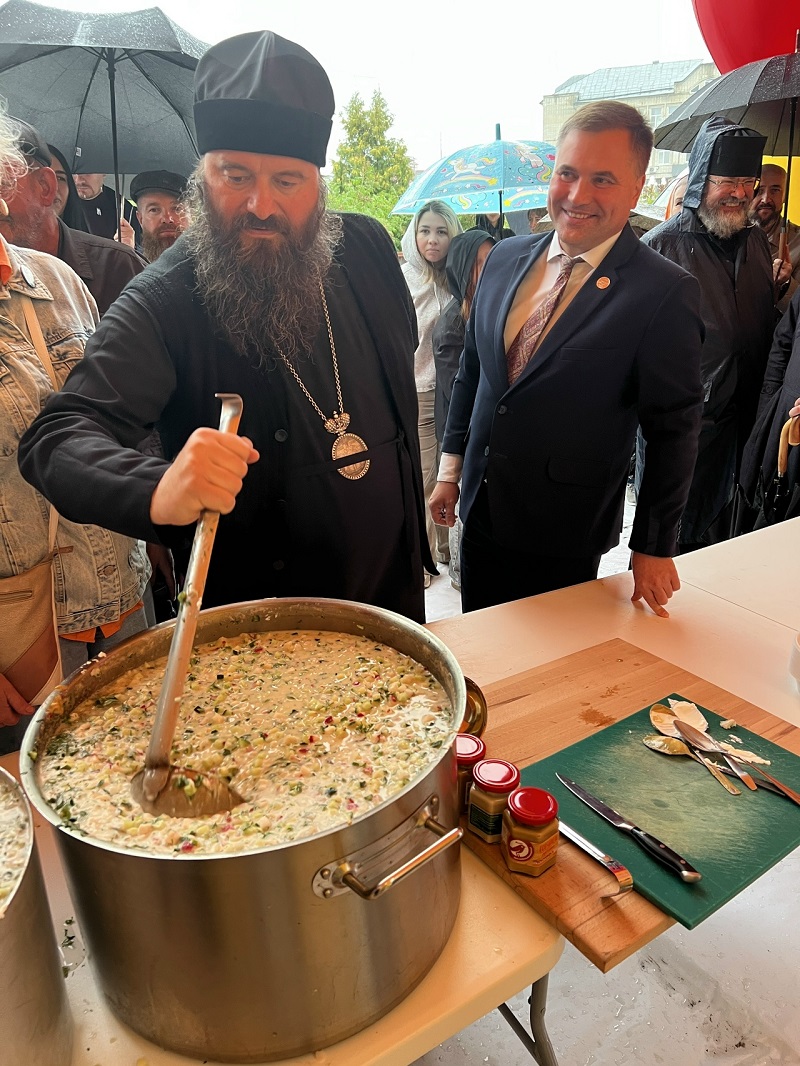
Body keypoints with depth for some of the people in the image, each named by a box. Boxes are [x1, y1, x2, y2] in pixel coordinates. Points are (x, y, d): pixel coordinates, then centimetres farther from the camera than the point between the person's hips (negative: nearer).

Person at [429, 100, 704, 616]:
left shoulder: (666, 294, -14)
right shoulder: (506, 258, 2)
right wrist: (451, 468, 11)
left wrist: (655, 547, -6)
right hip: (481, 512, 5)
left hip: (565, 535, -4)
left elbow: (674, 431, -10)